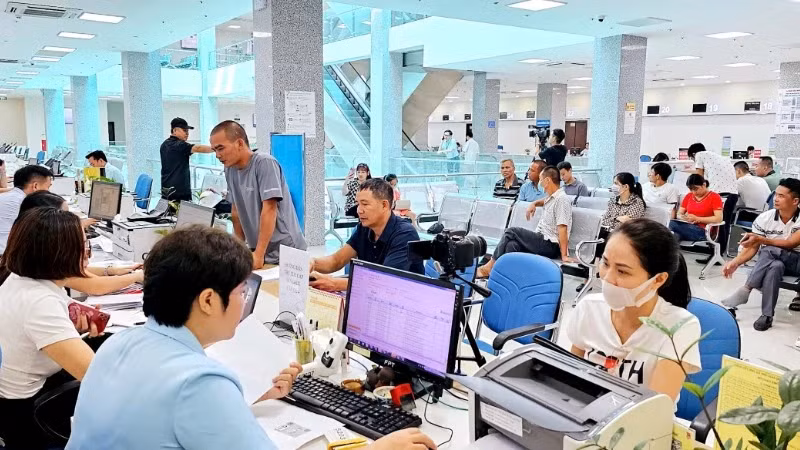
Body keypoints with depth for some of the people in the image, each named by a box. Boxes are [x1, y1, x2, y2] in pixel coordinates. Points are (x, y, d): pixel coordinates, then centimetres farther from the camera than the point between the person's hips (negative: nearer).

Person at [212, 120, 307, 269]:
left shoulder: (264, 163, -16)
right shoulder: (230, 170, 5)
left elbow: (269, 210, -21)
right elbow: (236, 211, 12)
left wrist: (259, 254, -22)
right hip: (257, 251, 6)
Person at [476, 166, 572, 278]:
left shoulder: (561, 199, -11)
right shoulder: (552, 198, 19)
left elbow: (562, 228, -19)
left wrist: (564, 255, -24)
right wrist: (534, 204, 25)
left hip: (550, 246, -9)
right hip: (542, 241, 9)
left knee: (512, 232, -14)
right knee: (512, 245, -18)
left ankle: (489, 267, -10)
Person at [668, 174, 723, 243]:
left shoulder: (715, 197, 5)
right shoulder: (688, 197, 19)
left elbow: (719, 218, -6)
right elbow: (679, 214, 19)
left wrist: (697, 219, -12)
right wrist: (684, 217, -5)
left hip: (704, 231, -5)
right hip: (688, 228, 5)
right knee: (672, 223, -34)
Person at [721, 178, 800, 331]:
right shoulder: (764, 218, -7)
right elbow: (752, 248, -6)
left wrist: (760, 239, -33)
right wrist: (736, 262, -25)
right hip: (770, 262, 2)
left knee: (770, 250, -34)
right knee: (775, 267, -35)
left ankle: (745, 290, -30)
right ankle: (767, 315, -32)